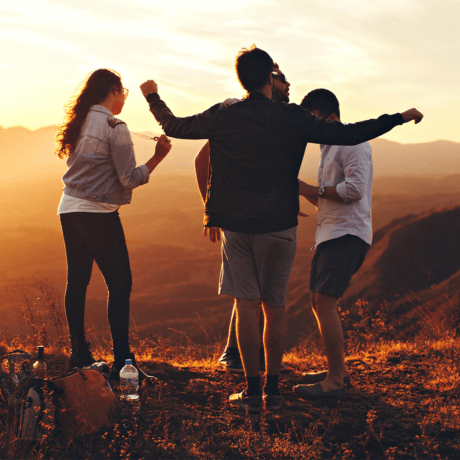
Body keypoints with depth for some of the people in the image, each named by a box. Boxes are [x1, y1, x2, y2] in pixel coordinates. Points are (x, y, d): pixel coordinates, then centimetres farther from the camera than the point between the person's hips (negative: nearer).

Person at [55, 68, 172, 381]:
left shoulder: (80, 122, 11)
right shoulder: (115, 126, -11)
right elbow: (129, 179, -14)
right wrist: (158, 156, -7)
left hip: (69, 210, 8)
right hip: (98, 214, -8)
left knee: (77, 282, 13)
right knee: (120, 285, -2)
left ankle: (79, 354, 19)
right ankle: (122, 362, -4)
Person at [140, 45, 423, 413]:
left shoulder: (222, 117, -2)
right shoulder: (292, 119, -9)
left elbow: (174, 126, 12)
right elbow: (350, 135, -11)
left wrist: (153, 97, 31)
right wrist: (400, 118, 0)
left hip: (236, 226, 1)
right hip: (278, 227, -1)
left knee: (246, 306, 5)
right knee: (275, 308, 8)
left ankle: (253, 390, 6)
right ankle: (272, 390, 12)